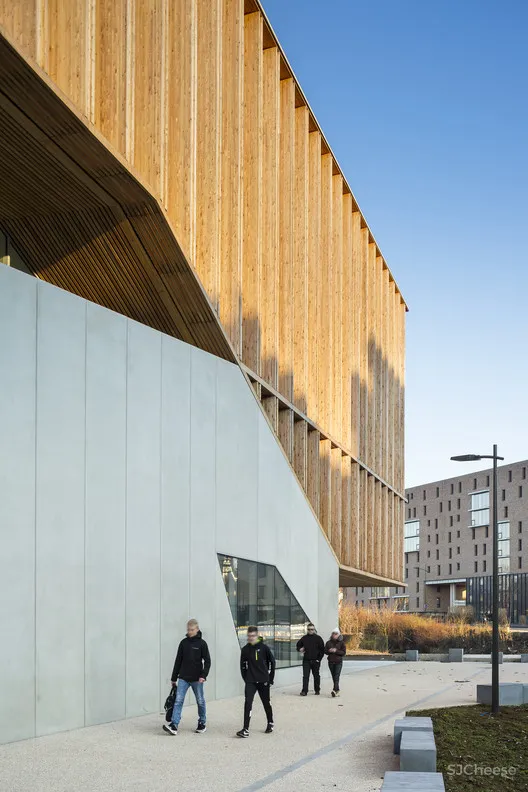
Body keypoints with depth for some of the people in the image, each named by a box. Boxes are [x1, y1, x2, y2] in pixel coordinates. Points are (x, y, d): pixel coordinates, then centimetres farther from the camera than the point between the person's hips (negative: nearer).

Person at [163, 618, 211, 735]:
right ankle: (174, 725, -17)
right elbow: (178, 661, 11)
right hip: (183, 678, 2)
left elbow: (207, 661, -4)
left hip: (196, 679, -2)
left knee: (200, 702, 9)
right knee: (178, 700, -10)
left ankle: (202, 724, 24)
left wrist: (203, 675, -17)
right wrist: (174, 678, 12)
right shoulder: (183, 643, 6)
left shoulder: (202, 644, -3)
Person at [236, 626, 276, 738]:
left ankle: (270, 723, 37)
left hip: (263, 681, -1)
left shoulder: (264, 647, -6)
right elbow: (243, 665, 7)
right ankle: (245, 729, -15)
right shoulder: (245, 649, -1)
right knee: (248, 703, -12)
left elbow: (272, 662, 0)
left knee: (266, 703, 13)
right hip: (250, 681, 1)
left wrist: (270, 678, 1)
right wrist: (245, 678, 2)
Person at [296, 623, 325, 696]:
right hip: (306, 660, 1)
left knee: (316, 676, 10)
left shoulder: (318, 638, 0)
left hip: (315, 661, -1)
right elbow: (298, 645, 22)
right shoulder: (304, 638, 7)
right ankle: (304, 691, -9)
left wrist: (319, 659, -8)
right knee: (305, 676, -6)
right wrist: (300, 649, -1)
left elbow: (322, 649, -1)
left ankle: (317, 690, 21)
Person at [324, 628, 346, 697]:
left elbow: (344, 652, -5)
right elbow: (325, 651, 7)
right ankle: (337, 690, 19)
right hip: (331, 662, 4)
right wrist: (329, 651, -14)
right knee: (334, 677, 9)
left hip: (338, 662, -4)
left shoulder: (341, 643, -1)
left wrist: (336, 651, -18)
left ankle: (335, 690, -25)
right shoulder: (328, 643, 7)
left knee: (336, 676, -15)